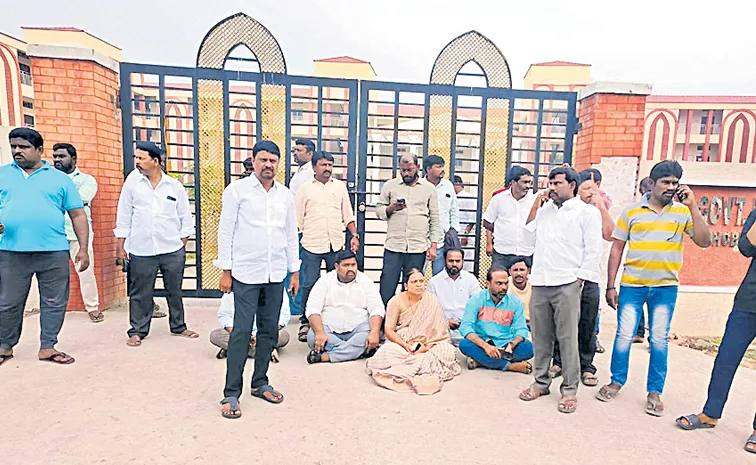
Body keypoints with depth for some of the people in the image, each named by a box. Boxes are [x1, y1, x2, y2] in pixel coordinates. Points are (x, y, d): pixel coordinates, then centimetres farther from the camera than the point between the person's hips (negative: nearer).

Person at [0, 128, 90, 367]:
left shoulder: (60, 178, 8)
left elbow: (78, 215, 6)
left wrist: (83, 249, -1)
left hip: (54, 252, 0)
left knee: (55, 303, 5)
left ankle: (47, 347, 18)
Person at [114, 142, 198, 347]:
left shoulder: (175, 186, 1)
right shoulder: (132, 180, 2)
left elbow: (186, 218, 7)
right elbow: (124, 216, 5)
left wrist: (182, 243, 4)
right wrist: (120, 246, 4)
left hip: (172, 249, 0)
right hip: (141, 251, 0)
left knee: (175, 291, 12)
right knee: (140, 294, 8)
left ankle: (178, 326, 28)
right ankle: (138, 331, 24)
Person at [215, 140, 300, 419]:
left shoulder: (285, 195, 9)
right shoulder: (237, 190, -3)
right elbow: (225, 232, -3)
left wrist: (295, 272, 10)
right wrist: (225, 271, -6)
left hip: (276, 275, 5)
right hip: (246, 273, -4)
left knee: (270, 331, 11)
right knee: (241, 332, -3)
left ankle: (260, 383, 26)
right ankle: (231, 393, 9)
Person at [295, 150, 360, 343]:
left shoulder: (340, 186, 11)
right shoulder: (305, 188, 5)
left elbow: (348, 215, 13)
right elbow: (297, 219, 6)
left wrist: (354, 235, 4)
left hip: (336, 244, 2)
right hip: (311, 244, -2)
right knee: (309, 284, 0)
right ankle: (305, 322, 15)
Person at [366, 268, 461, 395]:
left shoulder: (432, 301, 0)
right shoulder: (396, 301, -1)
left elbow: (440, 331, -4)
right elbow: (389, 329, -6)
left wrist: (428, 346, -21)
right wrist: (405, 345, -22)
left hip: (428, 344, 1)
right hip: (400, 342, -1)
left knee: (447, 350, -29)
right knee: (386, 351, -33)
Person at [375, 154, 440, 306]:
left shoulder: (429, 188, 8)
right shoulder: (390, 185, 8)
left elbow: (435, 219, 9)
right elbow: (378, 211, 10)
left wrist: (433, 246, 3)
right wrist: (391, 208, -11)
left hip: (418, 248, 0)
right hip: (393, 247, 0)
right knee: (386, 289, 1)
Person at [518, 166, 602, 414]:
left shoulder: (587, 212, 1)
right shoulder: (545, 208, 19)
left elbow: (593, 250, -3)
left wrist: (579, 278, -10)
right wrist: (538, 201, 13)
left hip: (566, 284, -5)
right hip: (540, 282, 5)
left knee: (567, 338, -1)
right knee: (541, 337, 11)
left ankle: (569, 390, 12)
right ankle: (541, 382, 23)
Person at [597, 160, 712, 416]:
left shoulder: (683, 212, 3)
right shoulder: (632, 211, 1)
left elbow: (704, 241, -8)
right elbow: (616, 249, 2)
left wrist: (692, 206, -14)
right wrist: (610, 286, -1)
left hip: (665, 287, 1)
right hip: (631, 284, 0)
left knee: (659, 340, 8)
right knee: (624, 335, 4)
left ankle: (654, 392, 21)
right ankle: (617, 381, 23)